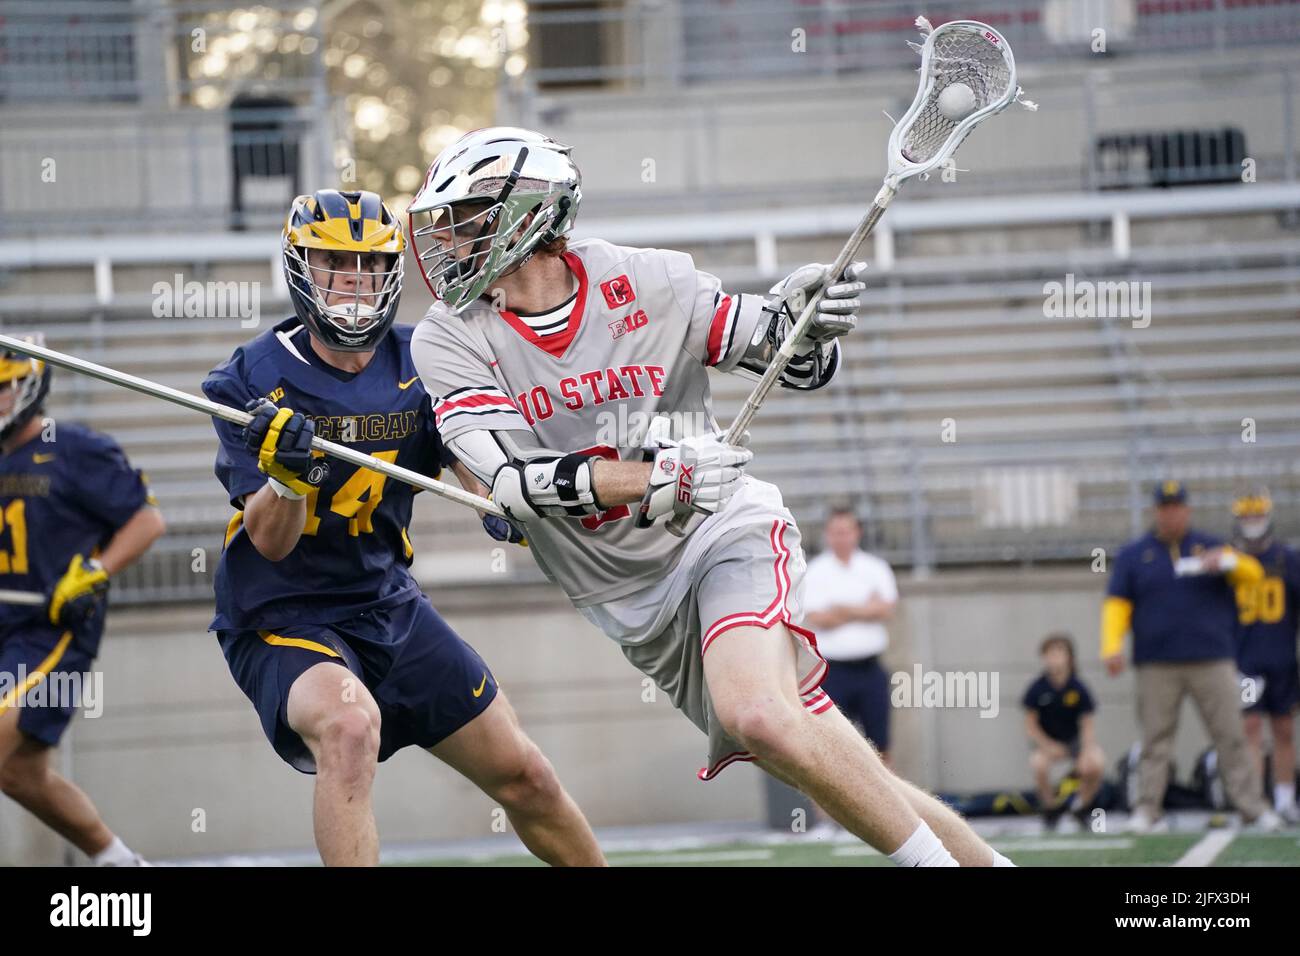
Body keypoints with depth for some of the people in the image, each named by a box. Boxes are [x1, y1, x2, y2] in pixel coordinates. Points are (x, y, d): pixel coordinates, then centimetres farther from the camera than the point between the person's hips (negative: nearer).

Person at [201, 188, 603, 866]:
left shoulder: (419, 364, 0)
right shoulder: (252, 380, -12)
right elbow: (269, 542, -15)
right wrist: (288, 474, -37)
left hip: (389, 606, 5)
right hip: (280, 620, -5)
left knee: (526, 778, 7)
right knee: (350, 725, -37)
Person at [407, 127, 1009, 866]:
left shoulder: (644, 284, -8)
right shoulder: (450, 342, -5)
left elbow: (804, 367, 3)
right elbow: (511, 475, -19)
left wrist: (804, 324, -22)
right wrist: (654, 482, -32)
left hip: (729, 535, -3)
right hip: (635, 605, 3)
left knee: (756, 712, -31)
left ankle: (938, 856, -19)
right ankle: (985, 859, 11)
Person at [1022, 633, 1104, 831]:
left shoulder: (1078, 689, -12)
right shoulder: (1037, 688, -12)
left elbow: (1088, 725, -9)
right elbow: (1030, 725, -5)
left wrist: (1086, 752, -25)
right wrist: (1048, 746, -21)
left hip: (1075, 739, 0)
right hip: (1047, 740, 0)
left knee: (1096, 765, -30)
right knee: (1039, 764, -34)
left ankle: (1081, 806, 3)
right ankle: (1051, 808, -4)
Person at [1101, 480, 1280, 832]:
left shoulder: (1210, 547, 12)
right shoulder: (1133, 555, 12)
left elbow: (1252, 572, 1)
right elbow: (1117, 603, 6)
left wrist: (1228, 561, -21)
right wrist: (1112, 647, -8)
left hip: (1212, 660, 0)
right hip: (1156, 666, 0)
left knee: (1231, 735, -2)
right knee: (1155, 738, -2)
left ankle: (1251, 806, 1)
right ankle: (1147, 809, 0)